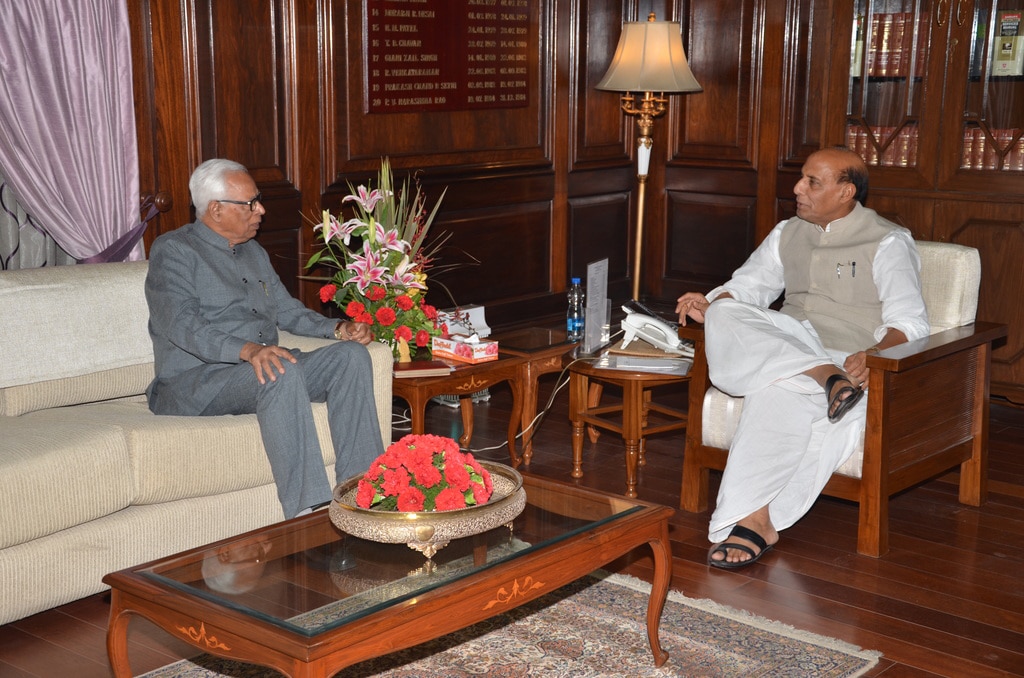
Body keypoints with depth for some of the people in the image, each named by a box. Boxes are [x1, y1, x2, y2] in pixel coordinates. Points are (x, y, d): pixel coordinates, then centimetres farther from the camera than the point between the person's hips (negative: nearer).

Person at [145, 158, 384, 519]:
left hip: (263, 368, 8)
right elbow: (180, 324, -19)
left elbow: (287, 310, 26)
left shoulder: (254, 253, 23)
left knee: (351, 355, -15)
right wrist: (248, 350, -35)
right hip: (193, 383, -7)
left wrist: (338, 328, 5)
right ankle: (308, 511, -41)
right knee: (282, 370, -37)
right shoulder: (173, 251, -3)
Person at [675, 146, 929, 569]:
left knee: (778, 391, -37)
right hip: (786, 344, 6)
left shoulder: (888, 243, 1)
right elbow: (746, 286, 21)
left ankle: (756, 518, -38)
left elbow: (910, 325, -7)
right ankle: (825, 377, -38)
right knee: (723, 314, -24)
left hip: (851, 363, -5)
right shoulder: (788, 234, 20)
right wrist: (709, 304, -3)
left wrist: (874, 355, -29)